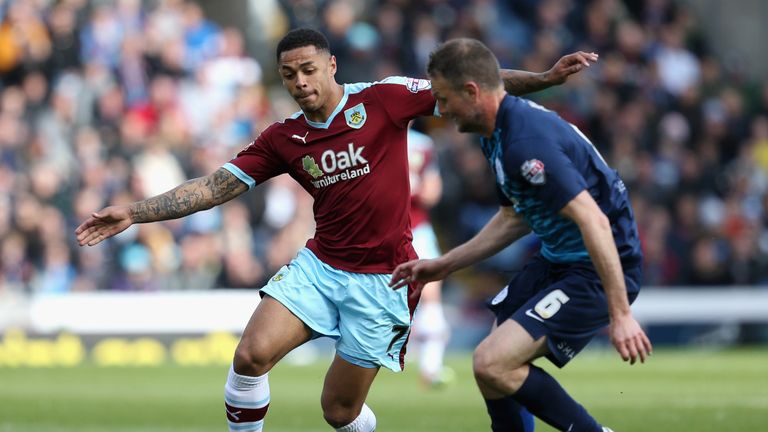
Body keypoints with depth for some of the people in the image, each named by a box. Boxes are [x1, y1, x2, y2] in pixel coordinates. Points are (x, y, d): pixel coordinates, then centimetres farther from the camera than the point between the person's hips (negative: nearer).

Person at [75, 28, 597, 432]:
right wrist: (133, 213, -6)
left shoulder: (383, 99, -8)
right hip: (319, 266, 3)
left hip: (381, 280, -3)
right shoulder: (283, 139, 1)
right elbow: (212, 188, 2)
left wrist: (545, 78, -15)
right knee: (252, 354, -19)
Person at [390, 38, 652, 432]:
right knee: (496, 361, 17)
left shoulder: (526, 141, -25)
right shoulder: (496, 133, 8)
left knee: (492, 364, -19)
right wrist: (445, 265, 22)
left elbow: (594, 222, -30)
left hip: (597, 270, -11)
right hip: (557, 259, 11)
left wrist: (620, 314, -32)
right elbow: (516, 217, 23)